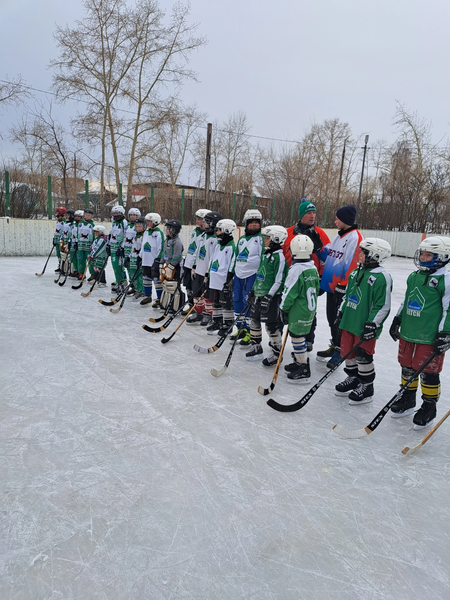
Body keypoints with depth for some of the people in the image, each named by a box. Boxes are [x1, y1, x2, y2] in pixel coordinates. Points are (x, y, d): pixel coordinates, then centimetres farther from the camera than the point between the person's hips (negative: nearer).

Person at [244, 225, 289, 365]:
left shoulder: (279, 256, -14)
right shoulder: (266, 254, 14)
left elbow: (279, 281, -19)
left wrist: (269, 296, -22)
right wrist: (253, 291, 19)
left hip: (272, 297, -9)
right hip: (259, 295, 9)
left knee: (272, 325, -2)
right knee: (254, 320, 16)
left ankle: (277, 353, 12)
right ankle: (256, 347, 32)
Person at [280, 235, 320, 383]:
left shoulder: (296, 269, -20)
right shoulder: (313, 268, 6)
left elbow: (289, 292, -17)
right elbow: (316, 290, 15)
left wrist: (284, 308, -6)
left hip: (298, 311, -9)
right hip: (310, 309, 9)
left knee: (297, 336, -1)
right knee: (299, 335, 21)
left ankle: (304, 371, 5)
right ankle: (299, 361, 35)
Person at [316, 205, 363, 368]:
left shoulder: (354, 238, -15)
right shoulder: (338, 236, 14)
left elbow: (352, 264, -20)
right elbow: (328, 255, 21)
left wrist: (343, 286, -21)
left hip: (342, 288, -9)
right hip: (331, 284, 9)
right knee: (332, 318, 17)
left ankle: (340, 351, 10)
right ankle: (334, 346, 31)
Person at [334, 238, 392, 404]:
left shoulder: (381, 277, -16)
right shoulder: (356, 272, 10)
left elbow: (383, 305, -17)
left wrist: (372, 324, -20)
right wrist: (341, 314, 19)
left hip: (365, 327, -8)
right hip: (349, 322, 8)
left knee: (363, 356, 3)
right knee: (348, 352, 16)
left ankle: (366, 388, 19)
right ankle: (353, 379, 35)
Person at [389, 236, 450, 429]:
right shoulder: (413, 277, 11)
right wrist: (397, 320, 21)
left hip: (430, 337, -7)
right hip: (408, 333, 7)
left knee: (428, 373, 4)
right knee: (407, 367, 16)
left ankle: (429, 407, 21)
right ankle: (407, 400, 33)